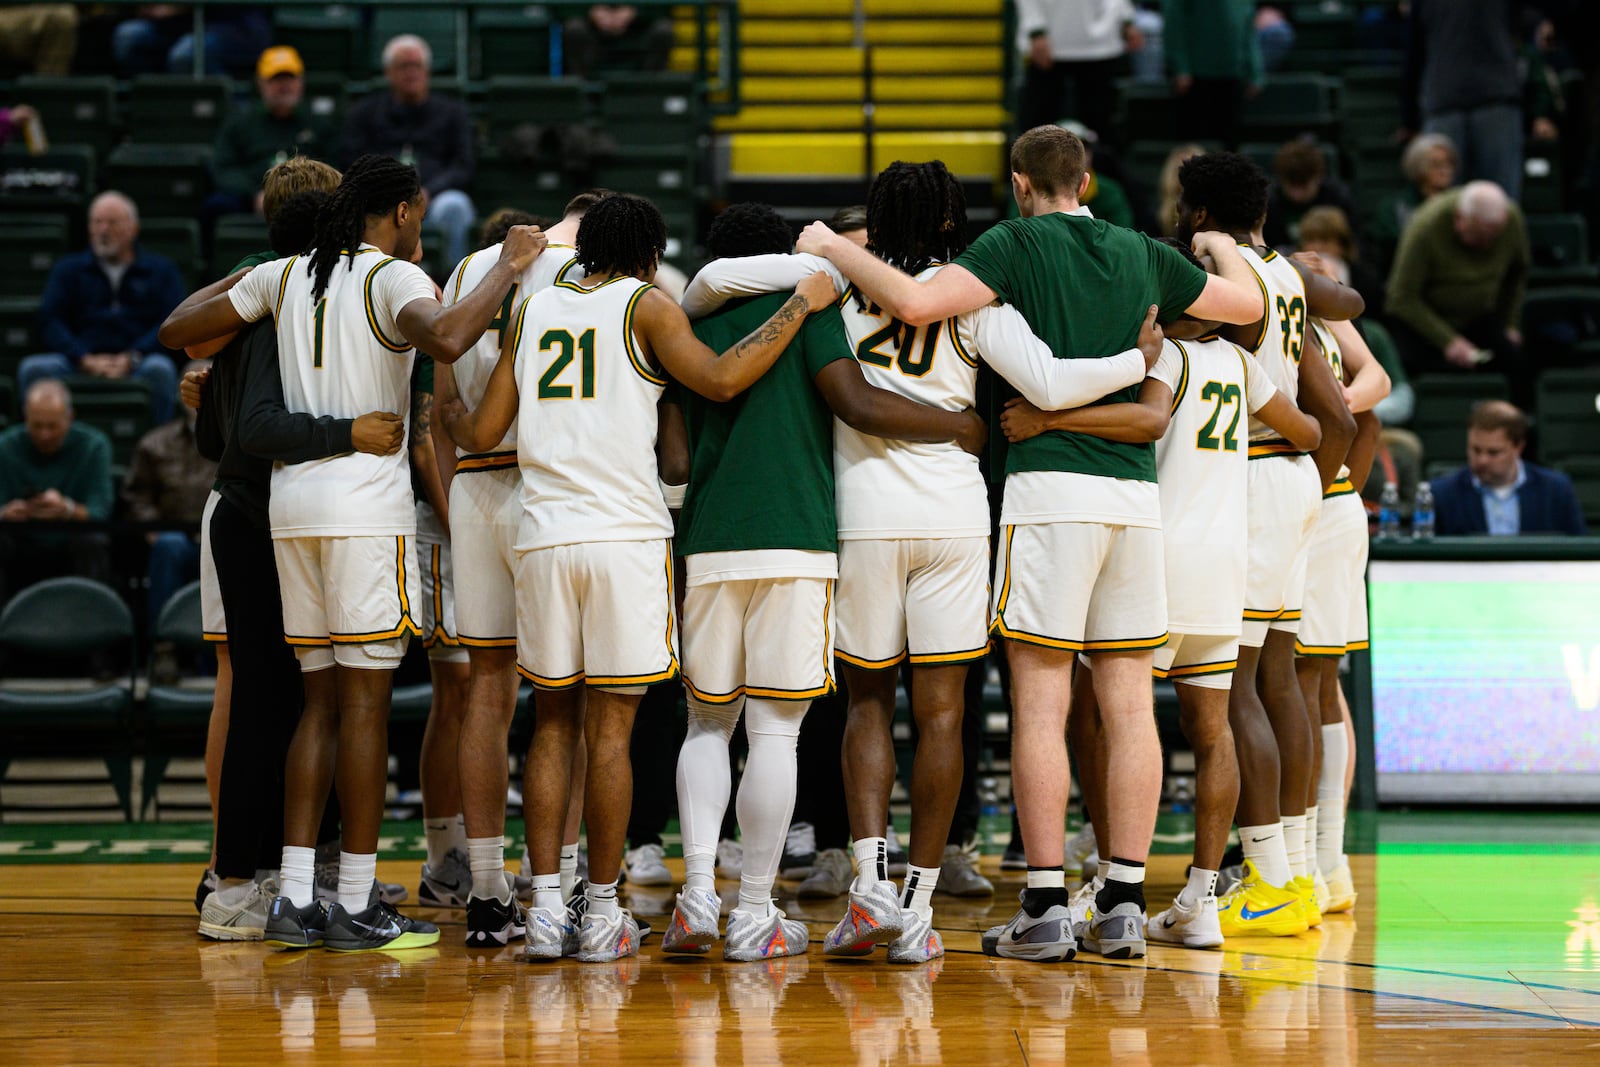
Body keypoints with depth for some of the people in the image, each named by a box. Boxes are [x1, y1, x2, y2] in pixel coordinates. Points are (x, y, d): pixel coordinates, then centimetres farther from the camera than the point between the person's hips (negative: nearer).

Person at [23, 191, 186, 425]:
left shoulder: (160, 270, 18)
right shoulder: (68, 269, 22)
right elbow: (49, 320, 8)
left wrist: (131, 359, -13)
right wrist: (85, 360, -10)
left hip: (136, 364, -1)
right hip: (80, 366, 1)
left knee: (159, 369, -37)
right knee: (33, 369, -29)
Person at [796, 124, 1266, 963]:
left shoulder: (1017, 244, 1)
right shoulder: (1142, 255, 15)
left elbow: (917, 302, -14)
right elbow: (1249, 304, 27)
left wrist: (833, 249, 0)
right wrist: (1222, 246, 47)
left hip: (1050, 486, -4)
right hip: (1136, 490, 5)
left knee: (1039, 703, -3)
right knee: (1129, 704, 5)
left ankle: (1046, 908, -5)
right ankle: (1124, 904, 6)